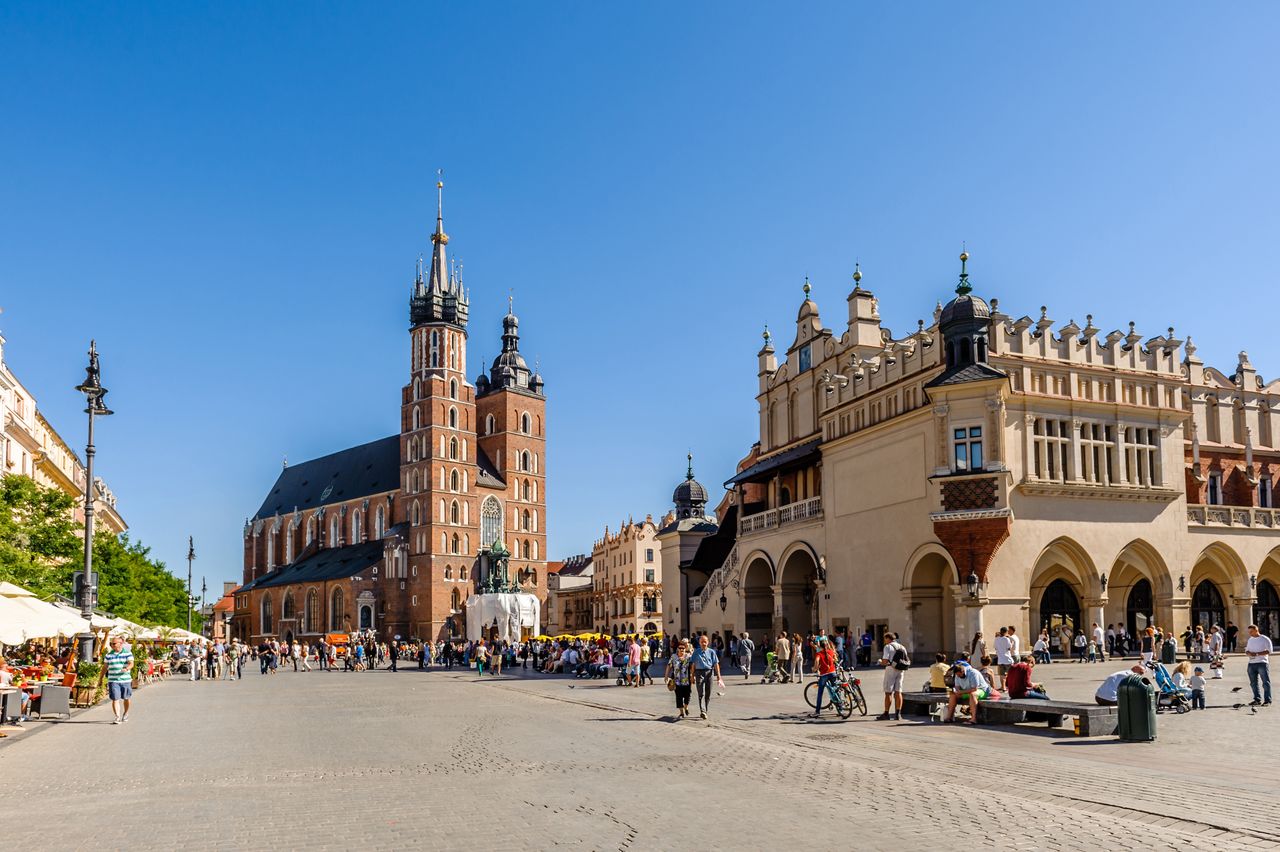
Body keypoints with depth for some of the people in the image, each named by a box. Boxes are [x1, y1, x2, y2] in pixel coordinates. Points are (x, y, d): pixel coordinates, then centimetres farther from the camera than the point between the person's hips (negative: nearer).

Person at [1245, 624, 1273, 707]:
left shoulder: (1265, 639, -3)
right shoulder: (1250, 640, 17)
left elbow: (1269, 651, -9)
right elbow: (1247, 650, 20)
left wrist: (1257, 654, -17)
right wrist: (1249, 653, -4)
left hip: (1262, 663, -6)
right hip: (1251, 664, 6)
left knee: (1266, 682, -5)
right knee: (1253, 683, 7)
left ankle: (1267, 700, -3)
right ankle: (1257, 699, 14)